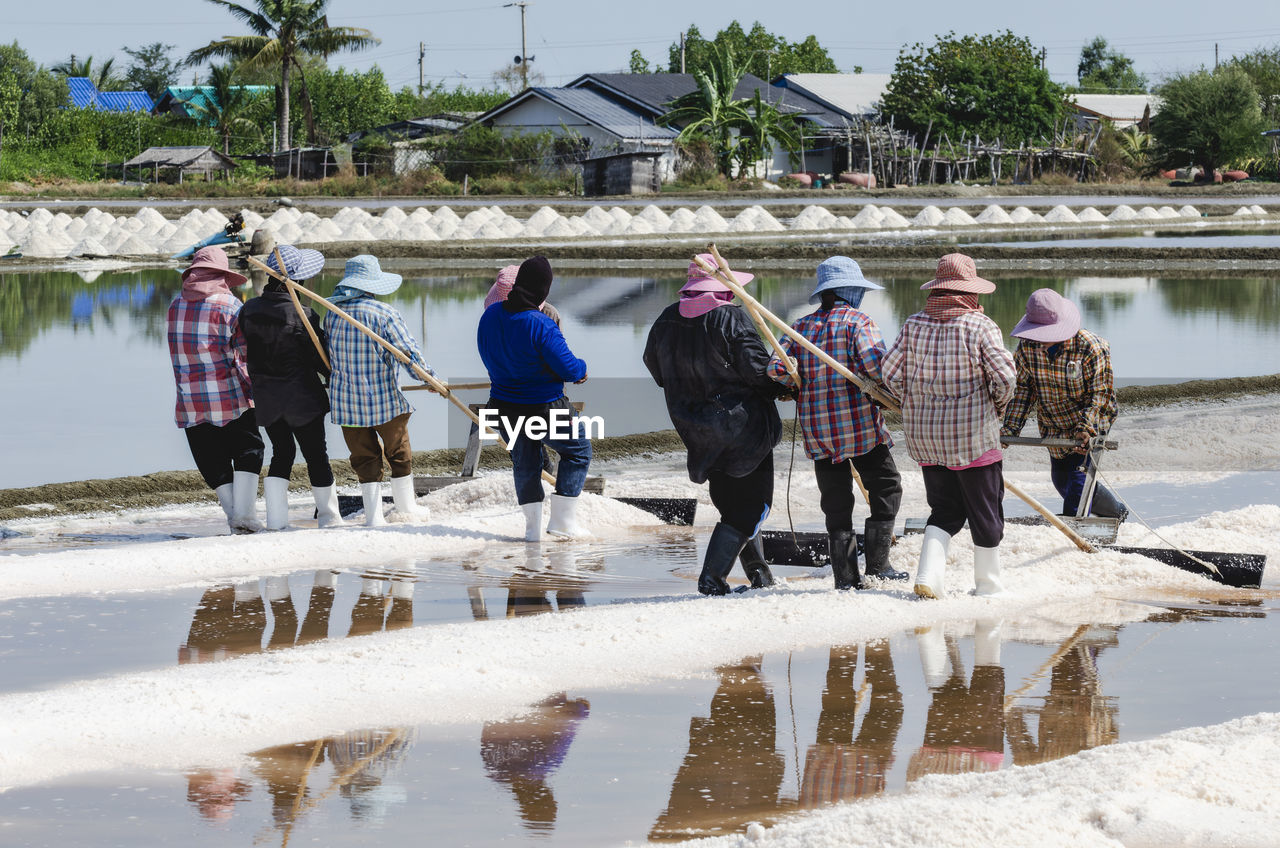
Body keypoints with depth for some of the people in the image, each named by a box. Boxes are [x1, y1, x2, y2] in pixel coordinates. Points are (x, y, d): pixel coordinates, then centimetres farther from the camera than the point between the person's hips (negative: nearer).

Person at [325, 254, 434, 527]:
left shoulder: (332, 315, -1)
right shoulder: (385, 314, -14)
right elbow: (409, 351, -11)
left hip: (346, 401, 3)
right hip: (386, 400, -3)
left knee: (365, 459, 10)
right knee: (399, 453, 15)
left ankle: (374, 515, 6)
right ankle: (406, 507, 28)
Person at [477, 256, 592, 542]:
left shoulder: (491, 315, -5)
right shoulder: (541, 326, -27)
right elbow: (570, 369, -22)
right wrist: (582, 369, 0)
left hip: (504, 407, 6)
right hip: (544, 408, -6)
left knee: (524, 462, 23)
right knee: (578, 451, 15)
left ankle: (532, 526, 24)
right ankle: (563, 519, 13)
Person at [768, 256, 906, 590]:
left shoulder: (800, 328, 10)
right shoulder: (857, 321, -5)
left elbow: (776, 369, 0)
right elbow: (874, 363, -19)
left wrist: (802, 387, 15)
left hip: (817, 427, 5)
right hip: (860, 423, -5)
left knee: (836, 503, 9)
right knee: (886, 488, 10)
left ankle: (845, 576, 7)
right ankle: (878, 565, 3)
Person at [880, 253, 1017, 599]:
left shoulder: (914, 325, 0)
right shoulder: (980, 326, -11)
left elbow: (890, 373, 1)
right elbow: (1005, 376, -15)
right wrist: (997, 406, 6)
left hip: (924, 437, 4)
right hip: (973, 435, -4)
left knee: (945, 510, 15)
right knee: (985, 512, 9)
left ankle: (928, 574, -2)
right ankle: (988, 584, 17)